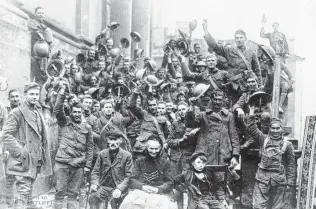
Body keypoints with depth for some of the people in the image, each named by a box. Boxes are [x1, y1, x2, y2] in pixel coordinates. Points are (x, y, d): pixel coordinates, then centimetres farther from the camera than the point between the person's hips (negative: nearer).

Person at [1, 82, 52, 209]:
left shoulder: (38, 114, 17)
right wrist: (20, 152, -19)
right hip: (22, 162, -7)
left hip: (35, 162, 8)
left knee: (29, 195, 15)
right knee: (23, 194, -10)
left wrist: (42, 157, 15)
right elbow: (6, 135, -14)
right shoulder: (17, 113, -8)